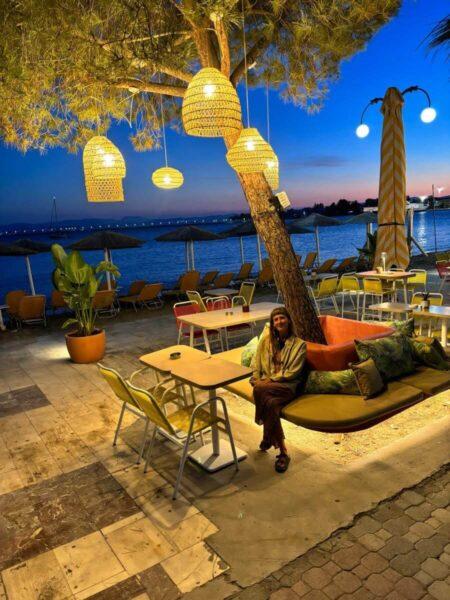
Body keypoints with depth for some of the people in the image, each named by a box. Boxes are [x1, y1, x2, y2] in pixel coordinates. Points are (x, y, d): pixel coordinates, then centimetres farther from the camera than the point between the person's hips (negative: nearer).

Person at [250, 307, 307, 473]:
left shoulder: (299, 344, 3)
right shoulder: (266, 340, 15)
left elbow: (293, 373, -6)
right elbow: (256, 364, 13)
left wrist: (272, 379, -14)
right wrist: (256, 379, -6)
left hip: (287, 386, -3)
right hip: (266, 383, 3)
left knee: (260, 390, -34)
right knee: (271, 404, -33)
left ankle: (267, 438, -16)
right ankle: (282, 452, -21)